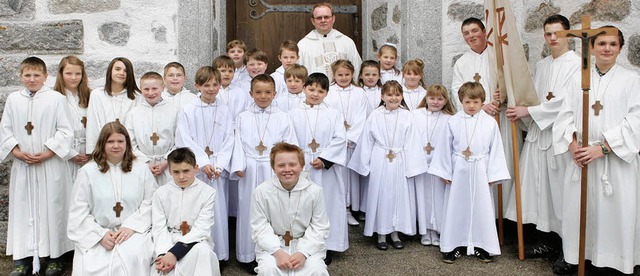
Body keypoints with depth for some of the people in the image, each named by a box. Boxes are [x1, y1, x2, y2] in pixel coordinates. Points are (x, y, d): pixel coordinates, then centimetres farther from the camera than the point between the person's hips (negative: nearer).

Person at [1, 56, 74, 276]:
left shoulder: (56, 99, -4)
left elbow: (65, 131, -7)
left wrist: (47, 153, -13)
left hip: (50, 164, -3)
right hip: (22, 164, 3)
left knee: (51, 208, 3)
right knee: (22, 208, 8)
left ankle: (54, 257, 14)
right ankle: (22, 258, 18)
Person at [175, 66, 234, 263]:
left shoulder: (224, 111, 8)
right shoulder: (188, 111, 0)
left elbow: (229, 141, 5)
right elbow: (184, 141, -5)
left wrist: (219, 165, -8)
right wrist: (204, 163, -12)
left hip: (219, 170, 2)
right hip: (196, 169, -2)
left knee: (218, 210, 4)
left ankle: (219, 253, 14)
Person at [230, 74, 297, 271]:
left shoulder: (282, 118, 3)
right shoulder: (243, 118, 5)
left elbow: (290, 145, 2)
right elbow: (238, 144, 3)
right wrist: (239, 166, -8)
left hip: (274, 170, 0)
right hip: (250, 171, 1)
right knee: (249, 210, 6)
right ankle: (249, 255, 18)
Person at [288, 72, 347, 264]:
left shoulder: (333, 114, 3)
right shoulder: (294, 114, 4)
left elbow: (340, 139, -5)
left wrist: (324, 159, -13)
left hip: (326, 169, 0)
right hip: (301, 168, 1)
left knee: (327, 204, 3)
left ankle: (327, 246, 15)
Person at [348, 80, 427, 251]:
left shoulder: (407, 116, -2)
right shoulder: (375, 116, -1)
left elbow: (411, 143, -2)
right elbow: (366, 141, 3)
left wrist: (410, 167, -6)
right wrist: (365, 165, 3)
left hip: (399, 163, 0)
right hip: (379, 163, 0)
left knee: (399, 195, 7)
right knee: (380, 195, 6)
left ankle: (395, 233, 23)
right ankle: (381, 235, 19)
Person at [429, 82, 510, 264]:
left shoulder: (490, 123, -2)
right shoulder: (453, 122, -3)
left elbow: (495, 150, 0)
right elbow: (446, 149, 2)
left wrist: (492, 175, -2)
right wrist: (445, 173, 2)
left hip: (480, 172, 0)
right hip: (458, 171, 0)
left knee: (481, 207, 7)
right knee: (456, 207, 7)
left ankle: (481, 245, 21)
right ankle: (454, 245, 19)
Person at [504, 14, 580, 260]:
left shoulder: (576, 64, -6)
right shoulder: (541, 65, 15)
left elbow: (566, 101, -15)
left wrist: (528, 111, -13)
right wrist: (521, 112, -4)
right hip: (538, 132, 6)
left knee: (560, 188, -2)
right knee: (540, 186, 6)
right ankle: (545, 240, 17)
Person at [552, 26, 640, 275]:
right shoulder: (578, 77, 9)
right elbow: (566, 115, 6)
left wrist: (602, 148, -16)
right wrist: (573, 146, -9)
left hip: (615, 159, -3)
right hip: (581, 157, 3)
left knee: (614, 209, -1)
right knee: (577, 207, 9)